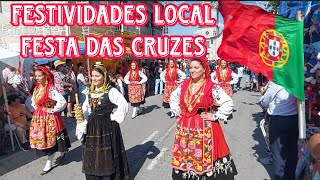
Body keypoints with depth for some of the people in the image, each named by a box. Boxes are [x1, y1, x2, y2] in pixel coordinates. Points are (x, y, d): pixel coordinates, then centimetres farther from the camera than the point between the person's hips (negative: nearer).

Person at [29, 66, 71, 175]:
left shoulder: (51, 89, -20)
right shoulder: (37, 88, 6)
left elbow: (63, 102, -30)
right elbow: (33, 102, 22)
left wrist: (52, 110, -19)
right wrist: (38, 109, 7)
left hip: (49, 117, -8)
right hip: (39, 117, 8)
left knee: (50, 138, 3)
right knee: (42, 138, 13)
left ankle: (49, 163, 22)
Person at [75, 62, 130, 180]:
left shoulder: (111, 91, -11)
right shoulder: (90, 93, 9)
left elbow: (124, 105, -19)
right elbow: (86, 110, 15)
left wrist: (114, 117, -13)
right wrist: (80, 115, -3)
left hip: (107, 127, -6)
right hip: (92, 128, 6)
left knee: (107, 157, 3)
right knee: (93, 156, 14)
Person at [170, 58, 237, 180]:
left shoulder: (212, 87, -13)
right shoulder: (184, 84, 2)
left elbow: (229, 103, -14)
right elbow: (173, 97, 19)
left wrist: (215, 116, -13)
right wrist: (176, 111, 9)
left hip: (204, 127, -4)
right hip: (185, 127, 5)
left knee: (204, 157, 6)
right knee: (185, 156, 15)